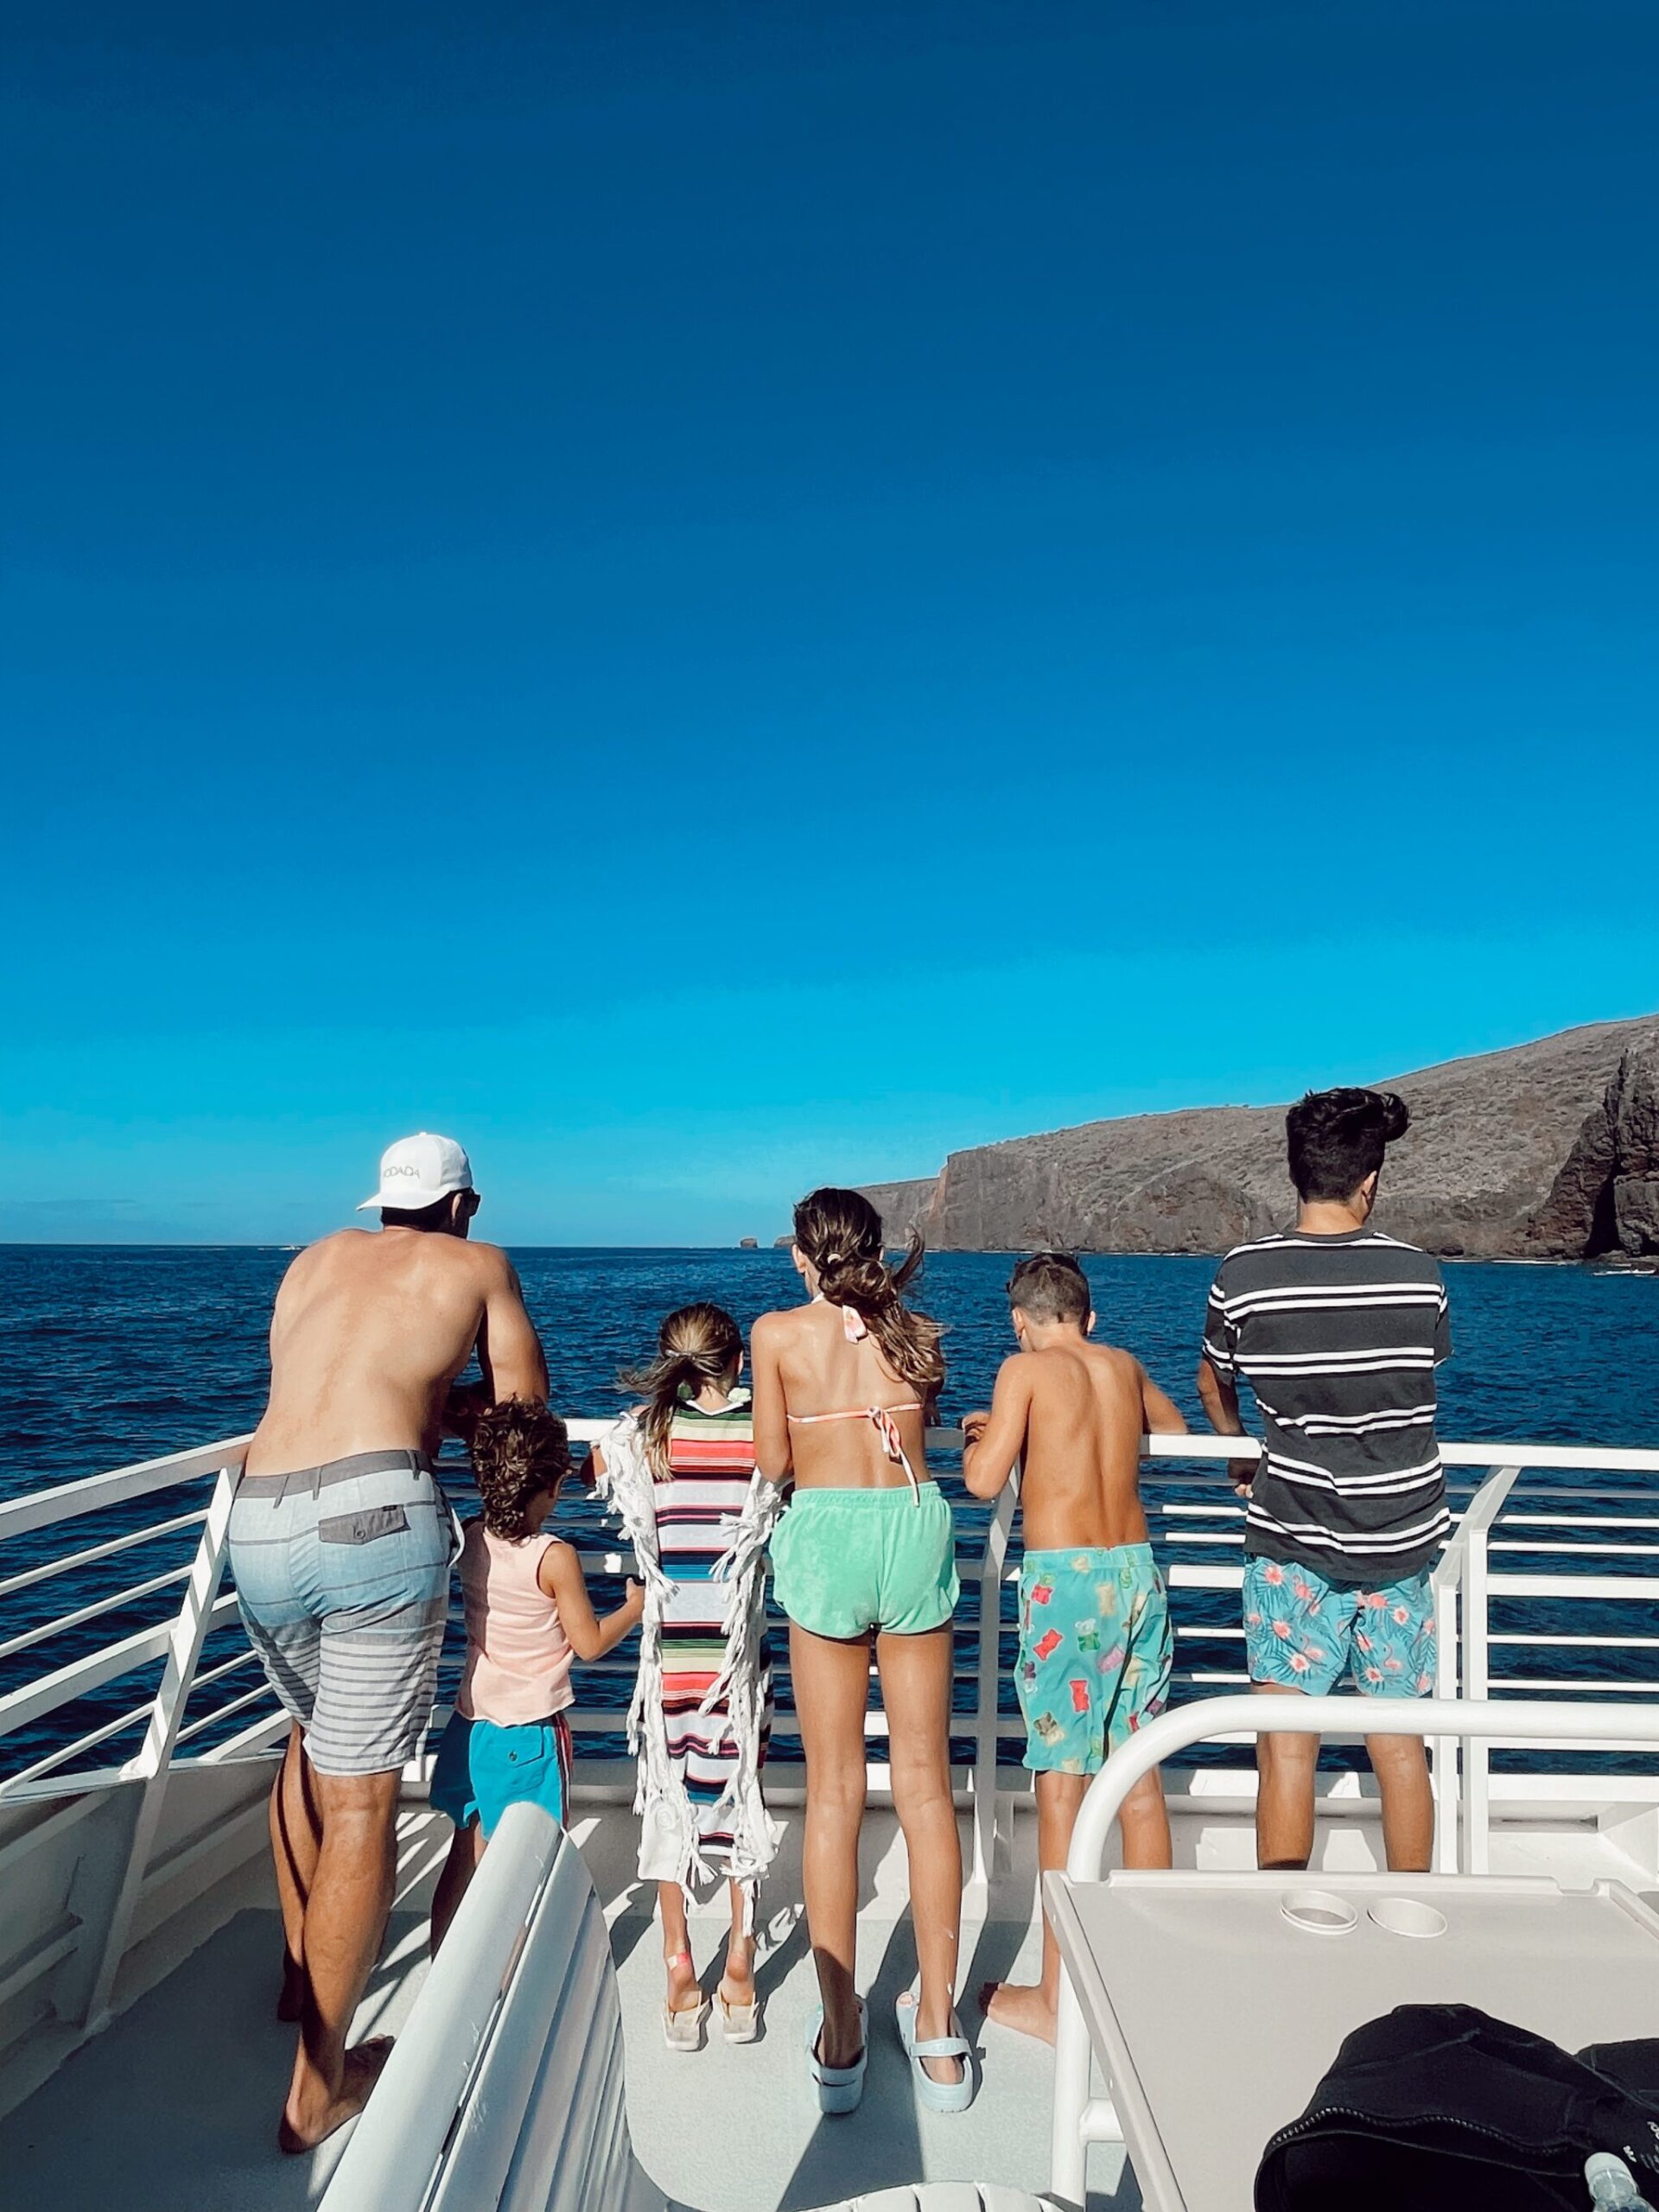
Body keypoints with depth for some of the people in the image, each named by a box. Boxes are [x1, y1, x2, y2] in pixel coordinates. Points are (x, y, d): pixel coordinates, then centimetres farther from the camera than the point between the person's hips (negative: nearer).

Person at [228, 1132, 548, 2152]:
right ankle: (318, 2085, 13)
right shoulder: (477, 1262, 13)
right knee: (361, 1794, 4)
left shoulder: (316, 1259, 23)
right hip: (374, 1514, -5)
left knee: (310, 1733, 29)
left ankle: (303, 1971, 43)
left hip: (260, 1523, 5)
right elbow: (523, 1406, 15)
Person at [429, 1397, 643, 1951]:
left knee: (465, 1858, 18)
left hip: (472, 1721, 6)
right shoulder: (555, 1558, -20)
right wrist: (637, 1605, 3)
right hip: (531, 1732, -5)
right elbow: (590, 1643, -12)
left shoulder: (471, 1541, -5)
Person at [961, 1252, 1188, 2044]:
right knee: (1139, 1778, 15)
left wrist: (979, 1438, 7)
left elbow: (984, 1480, -13)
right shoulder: (1125, 1366, 11)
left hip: (1064, 1578, -6)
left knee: (1063, 1788, 2)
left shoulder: (1025, 1369, -5)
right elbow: (1173, 1429, 31)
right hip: (1137, 1570, 6)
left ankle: (1056, 1998, 13)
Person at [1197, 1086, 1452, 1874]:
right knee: (1400, 1746, 15)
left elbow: (1214, 1384, 8)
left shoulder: (1244, 1274, -10)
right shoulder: (1418, 1274, -5)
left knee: (1287, 1750, 5)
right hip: (1401, 1541, 3)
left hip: (1292, 1544, -2)